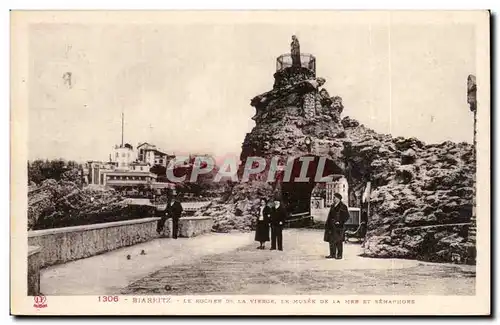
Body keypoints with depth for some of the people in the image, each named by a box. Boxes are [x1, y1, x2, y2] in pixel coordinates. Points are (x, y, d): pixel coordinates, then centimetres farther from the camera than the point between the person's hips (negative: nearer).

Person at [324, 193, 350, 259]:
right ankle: (332, 254, 16)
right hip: (331, 226, 7)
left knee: (338, 241, -3)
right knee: (331, 240, 8)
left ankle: (339, 255, 3)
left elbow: (347, 216, -9)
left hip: (338, 226, -7)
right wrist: (327, 223, 12)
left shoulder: (343, 206, -6)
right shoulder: (333, 206, 16)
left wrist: (340, 222, -13)